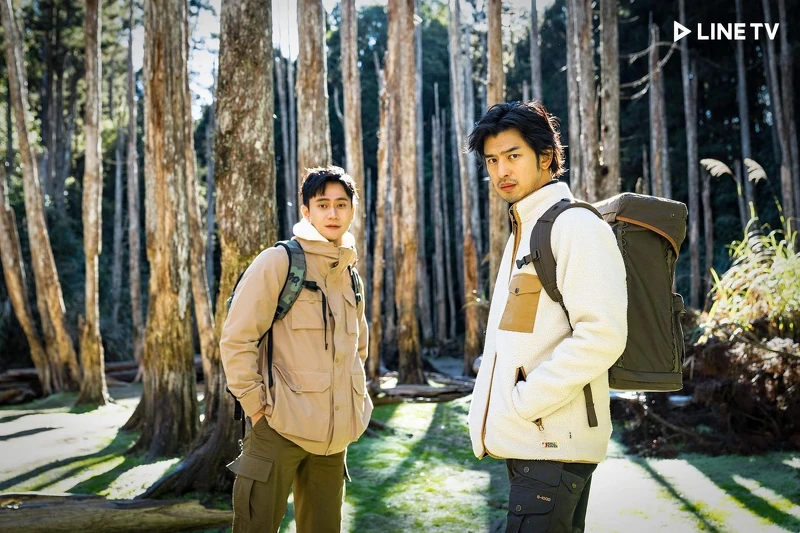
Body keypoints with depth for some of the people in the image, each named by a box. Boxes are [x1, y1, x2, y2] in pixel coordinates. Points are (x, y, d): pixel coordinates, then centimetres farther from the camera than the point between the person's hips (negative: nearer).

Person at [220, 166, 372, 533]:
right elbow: (237, 339, -11)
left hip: (334, 435, 6)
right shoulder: (278, 262, -8)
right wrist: (256, 406, -11)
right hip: (281, 428, -6)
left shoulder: (350, 274, 12)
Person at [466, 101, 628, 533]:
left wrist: (524, 403, -18)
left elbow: (602, 336, -22)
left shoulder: (575, 226, -11)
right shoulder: (521, 233, 18)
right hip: (527, 443, 9)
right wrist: (494, 413, 12)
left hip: (552, 444, -9)